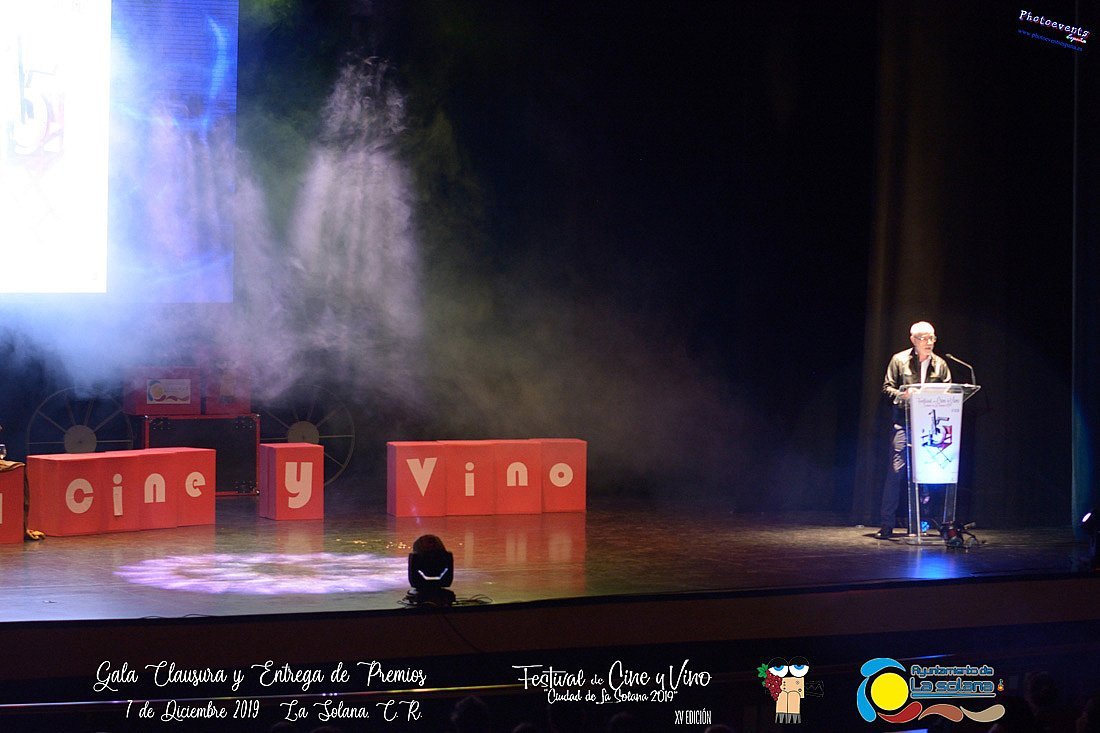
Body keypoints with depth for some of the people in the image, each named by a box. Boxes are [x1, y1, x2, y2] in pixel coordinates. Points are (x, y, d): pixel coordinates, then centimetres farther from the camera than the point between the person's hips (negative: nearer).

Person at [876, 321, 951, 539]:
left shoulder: (940, 365, 11)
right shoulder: (899, 360, 4)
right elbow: (887, 388, 3)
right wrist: (901, 395, -16)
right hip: (903, 423, -3)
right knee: (897, 470, -9)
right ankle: (886, 523, -6)